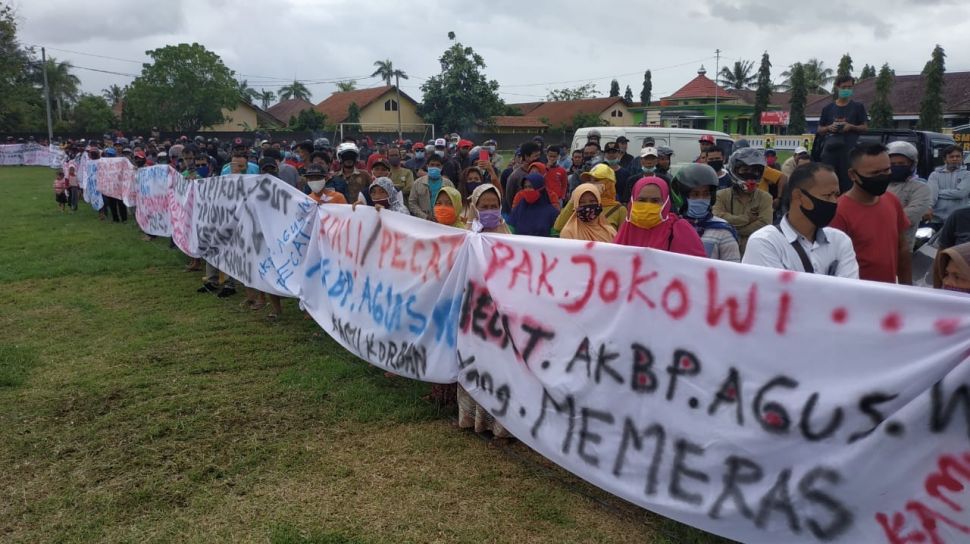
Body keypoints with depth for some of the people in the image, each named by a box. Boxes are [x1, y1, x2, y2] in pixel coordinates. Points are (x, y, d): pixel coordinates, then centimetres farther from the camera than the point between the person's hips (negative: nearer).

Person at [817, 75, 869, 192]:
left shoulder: (858, 107, 10)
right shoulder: (828, 108, 14)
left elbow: (865, 127, 9)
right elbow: (820, 130, 17)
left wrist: (851, 127, -9)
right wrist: (829, 128, -5)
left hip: (850, 149, -2)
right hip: (830, 148, 2)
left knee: (848, 181, -8)